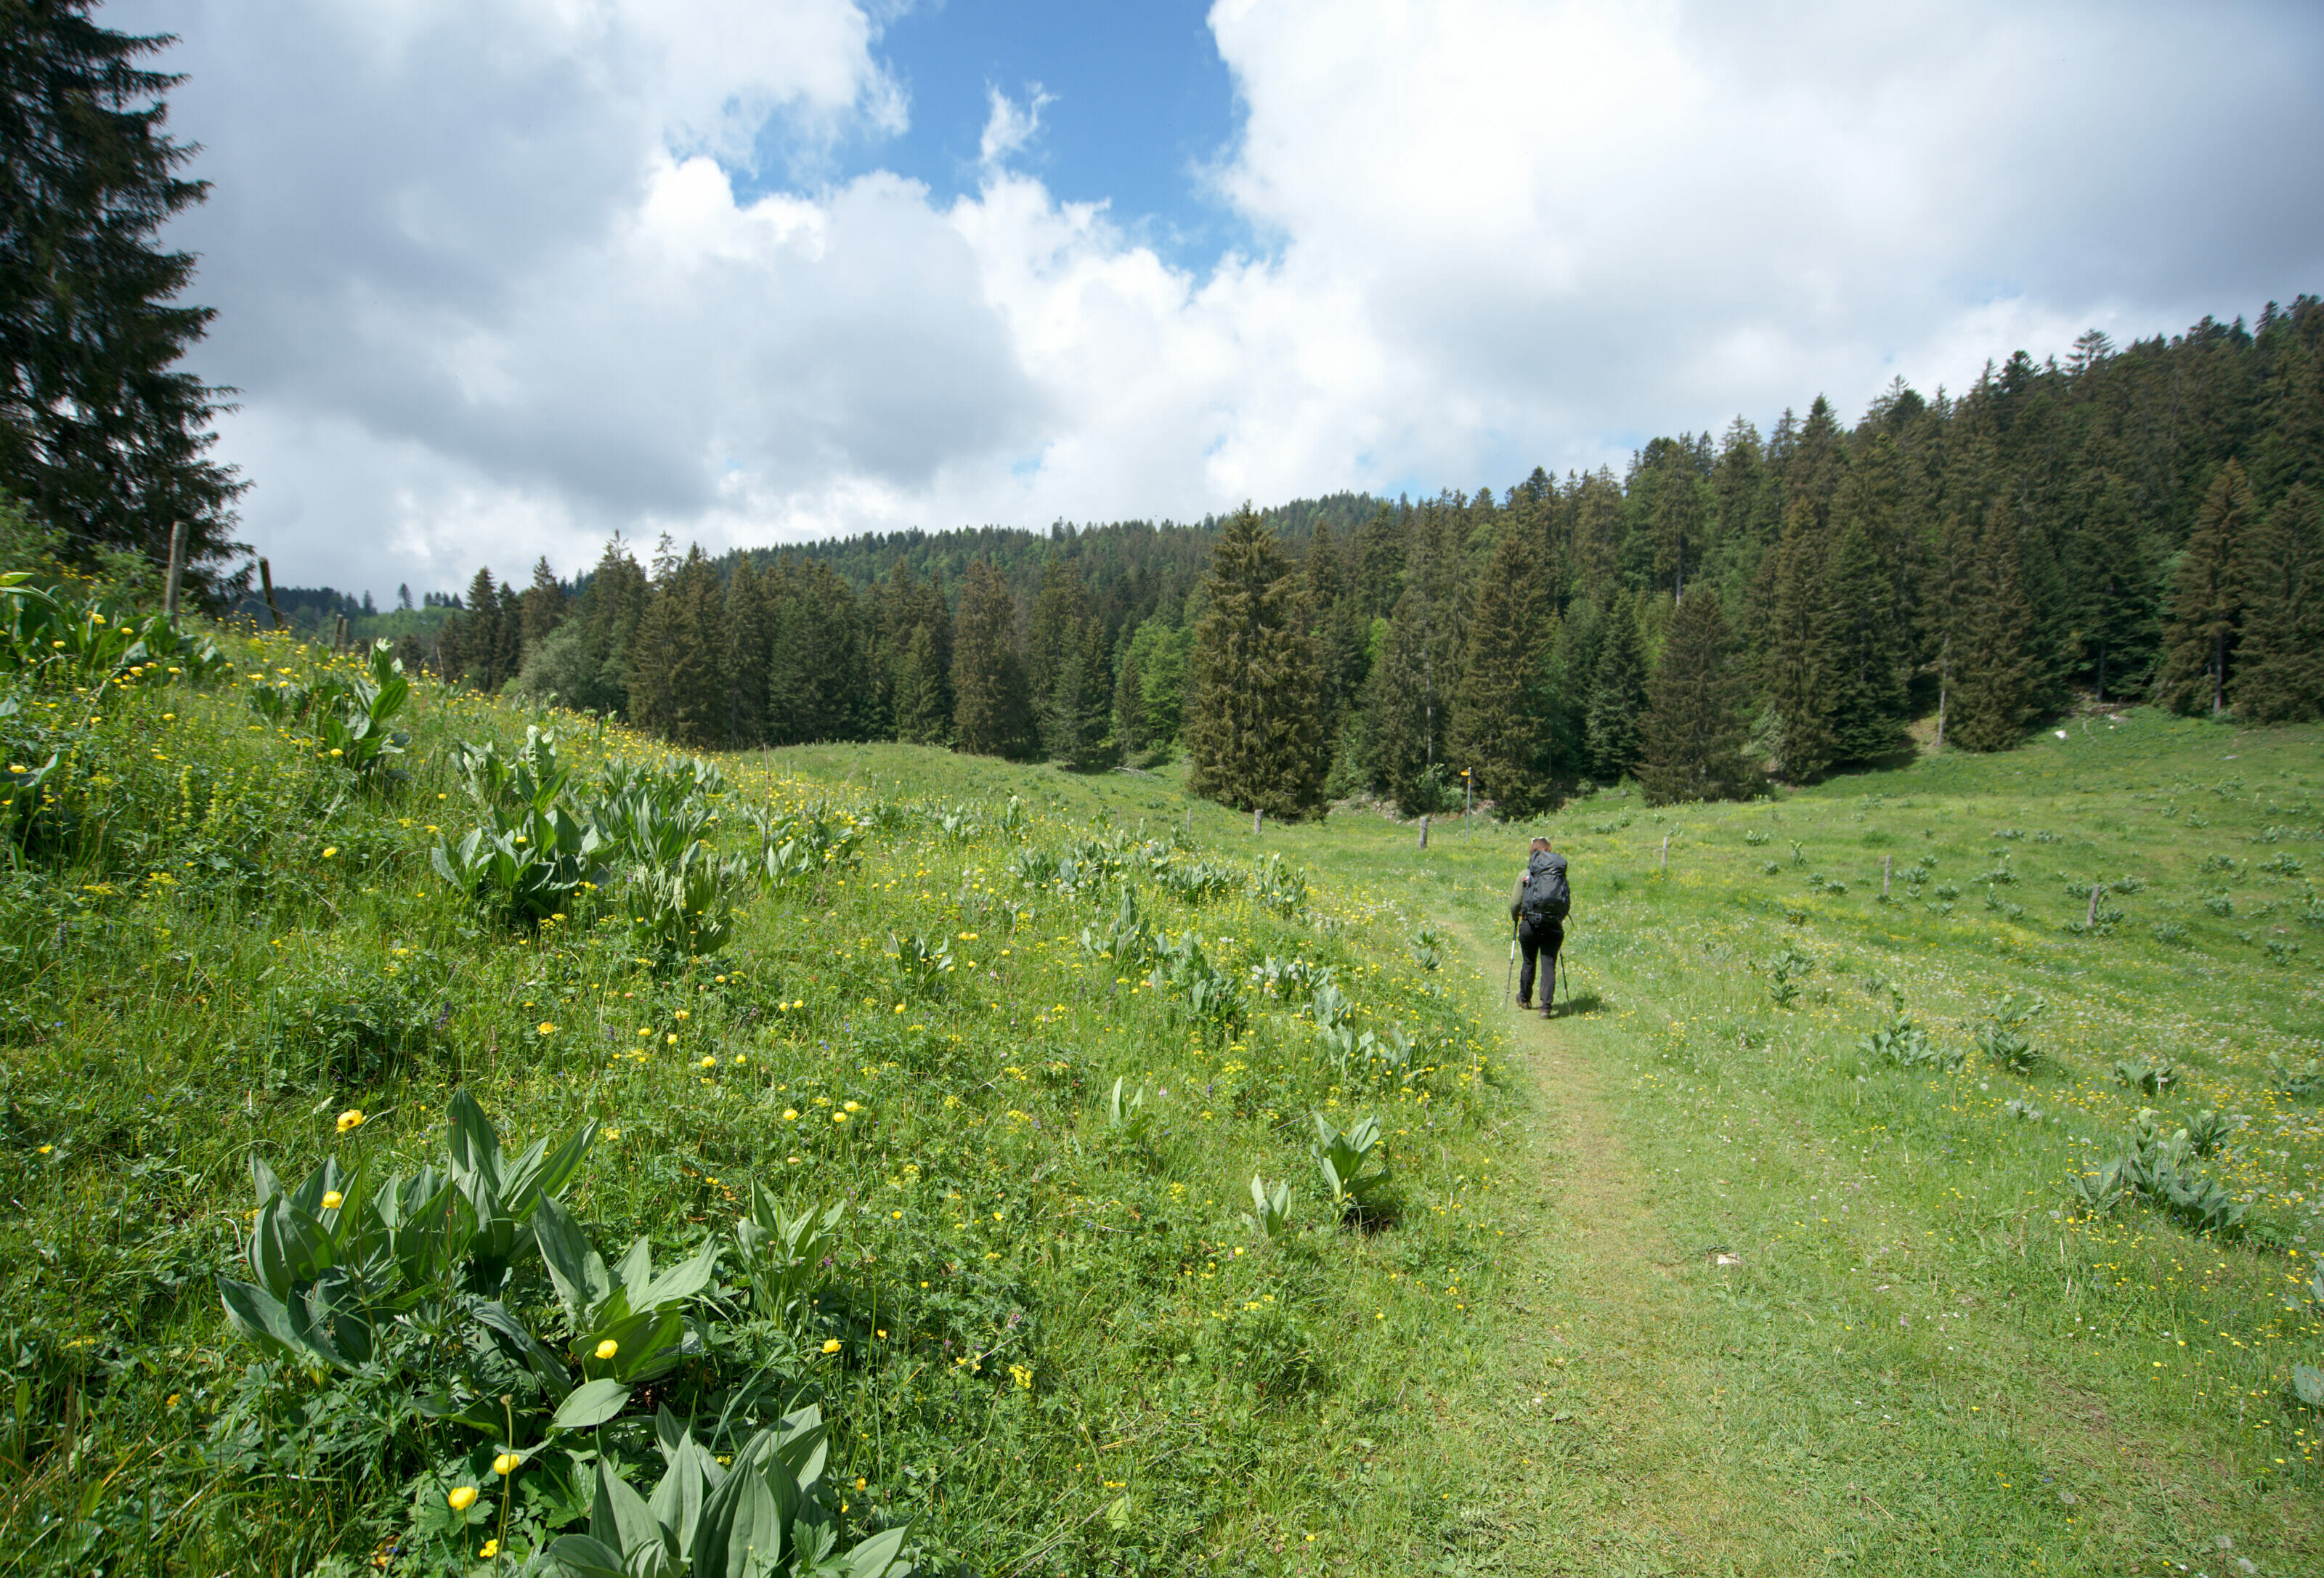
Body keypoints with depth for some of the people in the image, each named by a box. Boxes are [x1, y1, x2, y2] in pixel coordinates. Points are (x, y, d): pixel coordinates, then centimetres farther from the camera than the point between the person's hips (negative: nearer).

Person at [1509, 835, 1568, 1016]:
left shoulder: (1525, 875, -1)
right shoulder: (1561, 874, 5)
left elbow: (1515, 903, 2)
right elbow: (1568, 902, 8)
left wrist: (1514, 918, 22)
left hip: (1530, 925, -1)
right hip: (1554, 927, 1)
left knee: (1529, 962, 17)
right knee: (1549, 965, 2)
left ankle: (1525, 999, 34)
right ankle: (1546, 1006, -7)